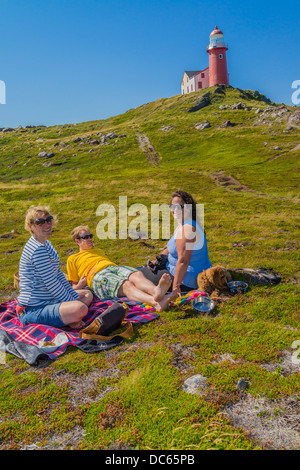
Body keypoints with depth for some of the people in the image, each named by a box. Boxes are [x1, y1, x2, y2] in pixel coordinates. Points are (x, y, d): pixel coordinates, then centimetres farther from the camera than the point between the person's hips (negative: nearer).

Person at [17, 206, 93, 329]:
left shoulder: (46, 244, 12)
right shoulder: (38, 250, -20)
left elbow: (59, 274, 14)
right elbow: (52, 284, -19)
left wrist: (75, 296, 8)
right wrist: (72, 302, -9)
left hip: (47, 298, 11)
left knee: (87, 294, 19)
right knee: (81, 308, -33)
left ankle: (67, 319, -3)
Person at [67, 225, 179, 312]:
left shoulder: (99, 251, 42)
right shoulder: (72, 259, 27)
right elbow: (74, 286, 22)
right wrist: (79, 285, -2)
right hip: (97, 275, -5)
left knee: (137, 274, -32)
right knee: (126, 285, -37)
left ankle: (156, 291, -64)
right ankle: (156, 302, -64)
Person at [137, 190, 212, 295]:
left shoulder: (187, 229, -28)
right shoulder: (183, 224, 7)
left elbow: (183, 261, -31)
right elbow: (169, 248, 18)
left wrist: (176, 286, -30)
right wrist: (157, 260, 4)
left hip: (187, 281, -11)